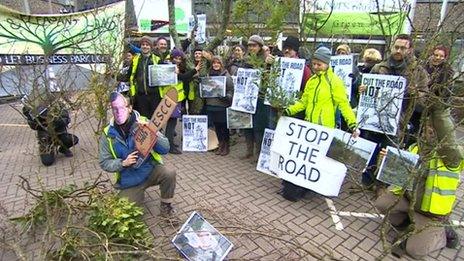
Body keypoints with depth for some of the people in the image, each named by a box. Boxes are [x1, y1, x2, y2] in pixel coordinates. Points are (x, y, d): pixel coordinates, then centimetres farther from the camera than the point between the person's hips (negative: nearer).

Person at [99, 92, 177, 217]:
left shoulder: (143, 123, -10)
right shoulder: (108, 134, -7)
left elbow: (165, 149, -15)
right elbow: (104, 163, 0)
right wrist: (123, 163, -19)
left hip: (151, 170, -1)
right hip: (129, 181, 2)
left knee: (169, 174, -29)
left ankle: (166, 204, 0)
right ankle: (138, 194, 32)